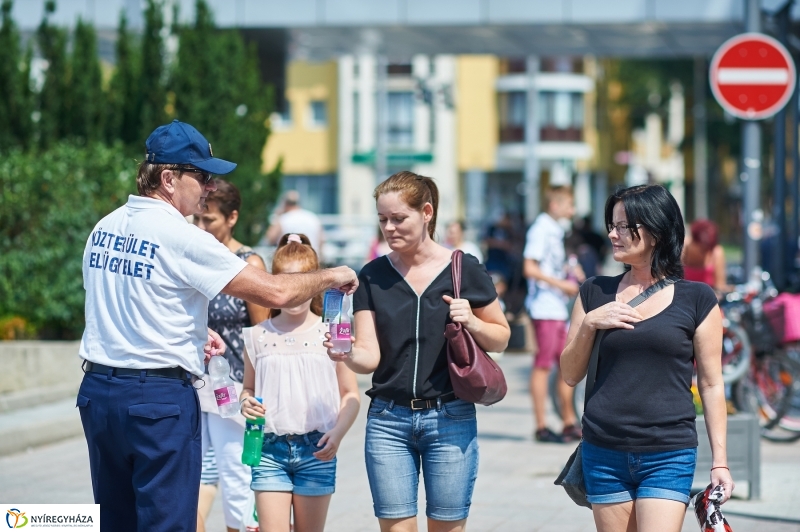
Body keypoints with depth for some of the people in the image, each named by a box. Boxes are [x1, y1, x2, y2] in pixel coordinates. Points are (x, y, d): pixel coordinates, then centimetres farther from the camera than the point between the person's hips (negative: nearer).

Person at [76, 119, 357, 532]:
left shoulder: (103, 229, 8)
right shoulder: (180, 237, -14)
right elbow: (276, 293, -15)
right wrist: (330, 277, 2)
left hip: (98, 389, 7)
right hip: (160, 397, -7)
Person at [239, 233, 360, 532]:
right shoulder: (259, 337, 5)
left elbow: (350, 395, 3)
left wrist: (338, 432, -13)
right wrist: (246, 403, -6)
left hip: (315, 450, -1)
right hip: (270, 448, 1)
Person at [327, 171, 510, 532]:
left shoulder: (464, 270, -1)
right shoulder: (373, 277, 4)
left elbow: (501, 339, 8)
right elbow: (369, 356, -3)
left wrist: (472, 322, -13)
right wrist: (346, 354, -25)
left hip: (450, 419, -1)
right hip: (388, 420, 1)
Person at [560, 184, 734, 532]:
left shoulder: (696, 300, 1)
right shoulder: (595, 294, 9)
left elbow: (711, 384, 3)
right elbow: (570, 375, 10)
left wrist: (719, 461, 0)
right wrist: (588, 324, -6)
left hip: (669, 456, -3)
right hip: (604, 454, 3)